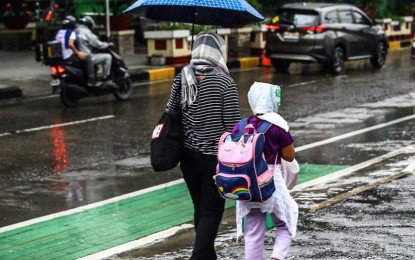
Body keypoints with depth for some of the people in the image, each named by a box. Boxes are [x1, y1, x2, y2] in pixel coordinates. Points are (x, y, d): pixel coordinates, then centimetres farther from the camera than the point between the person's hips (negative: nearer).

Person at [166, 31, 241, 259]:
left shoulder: (182, 78, 0)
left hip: (188, 156, 5)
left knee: (200, 208, 18)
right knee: (211, 212, 3)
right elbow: (232, 125, -13)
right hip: (215, 158, -5)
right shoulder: (225, 83, -13)